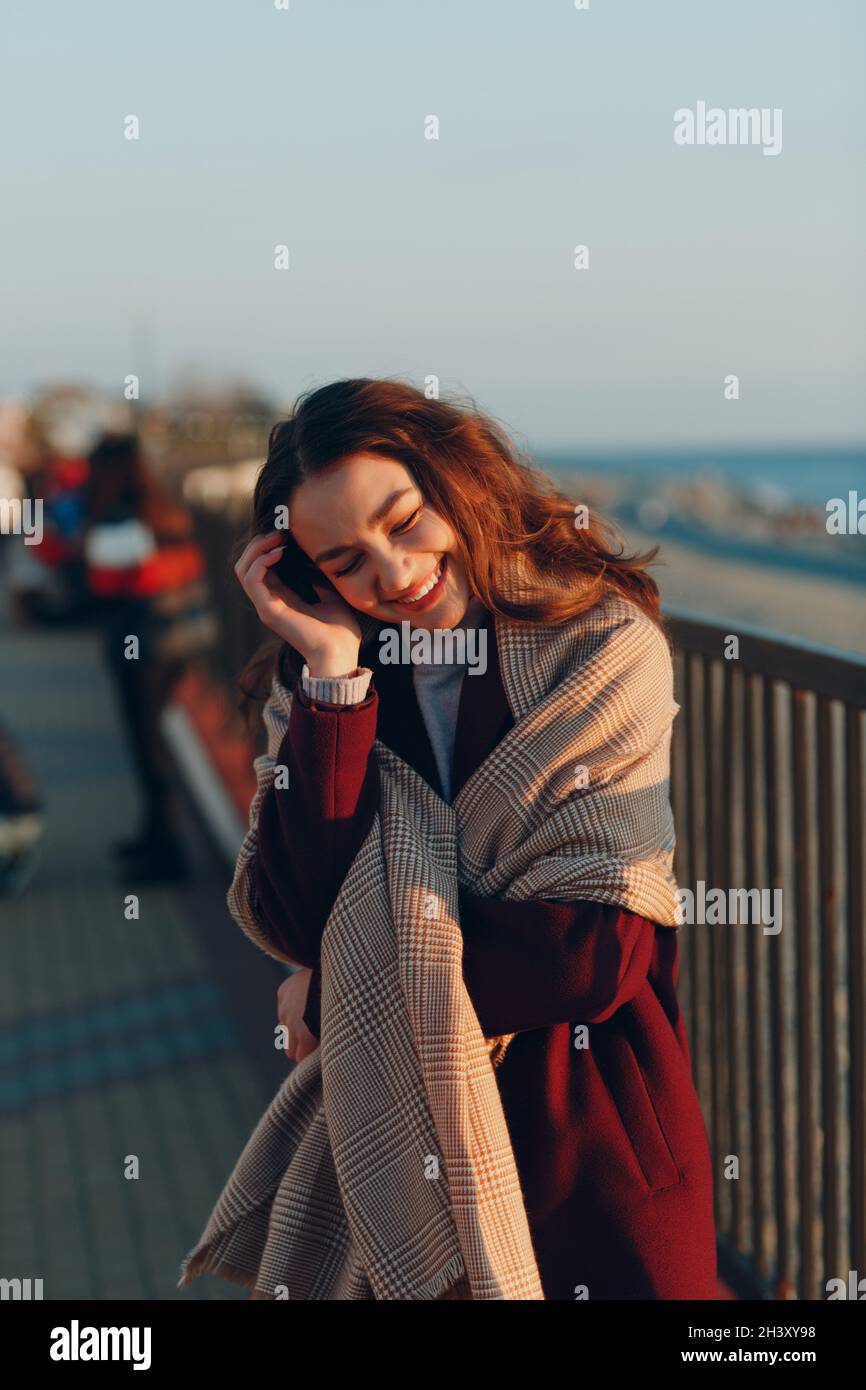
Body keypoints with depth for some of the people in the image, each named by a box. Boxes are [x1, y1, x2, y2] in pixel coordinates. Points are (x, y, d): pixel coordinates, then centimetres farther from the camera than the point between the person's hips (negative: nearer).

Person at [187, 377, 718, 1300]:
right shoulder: (312, 686, 1)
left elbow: (603, 945, -15)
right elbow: (295, 926, -13)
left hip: (595, 1134, -2)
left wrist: (342, 994, -10)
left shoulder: (604, 646, -9)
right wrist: (334, 670, -17)